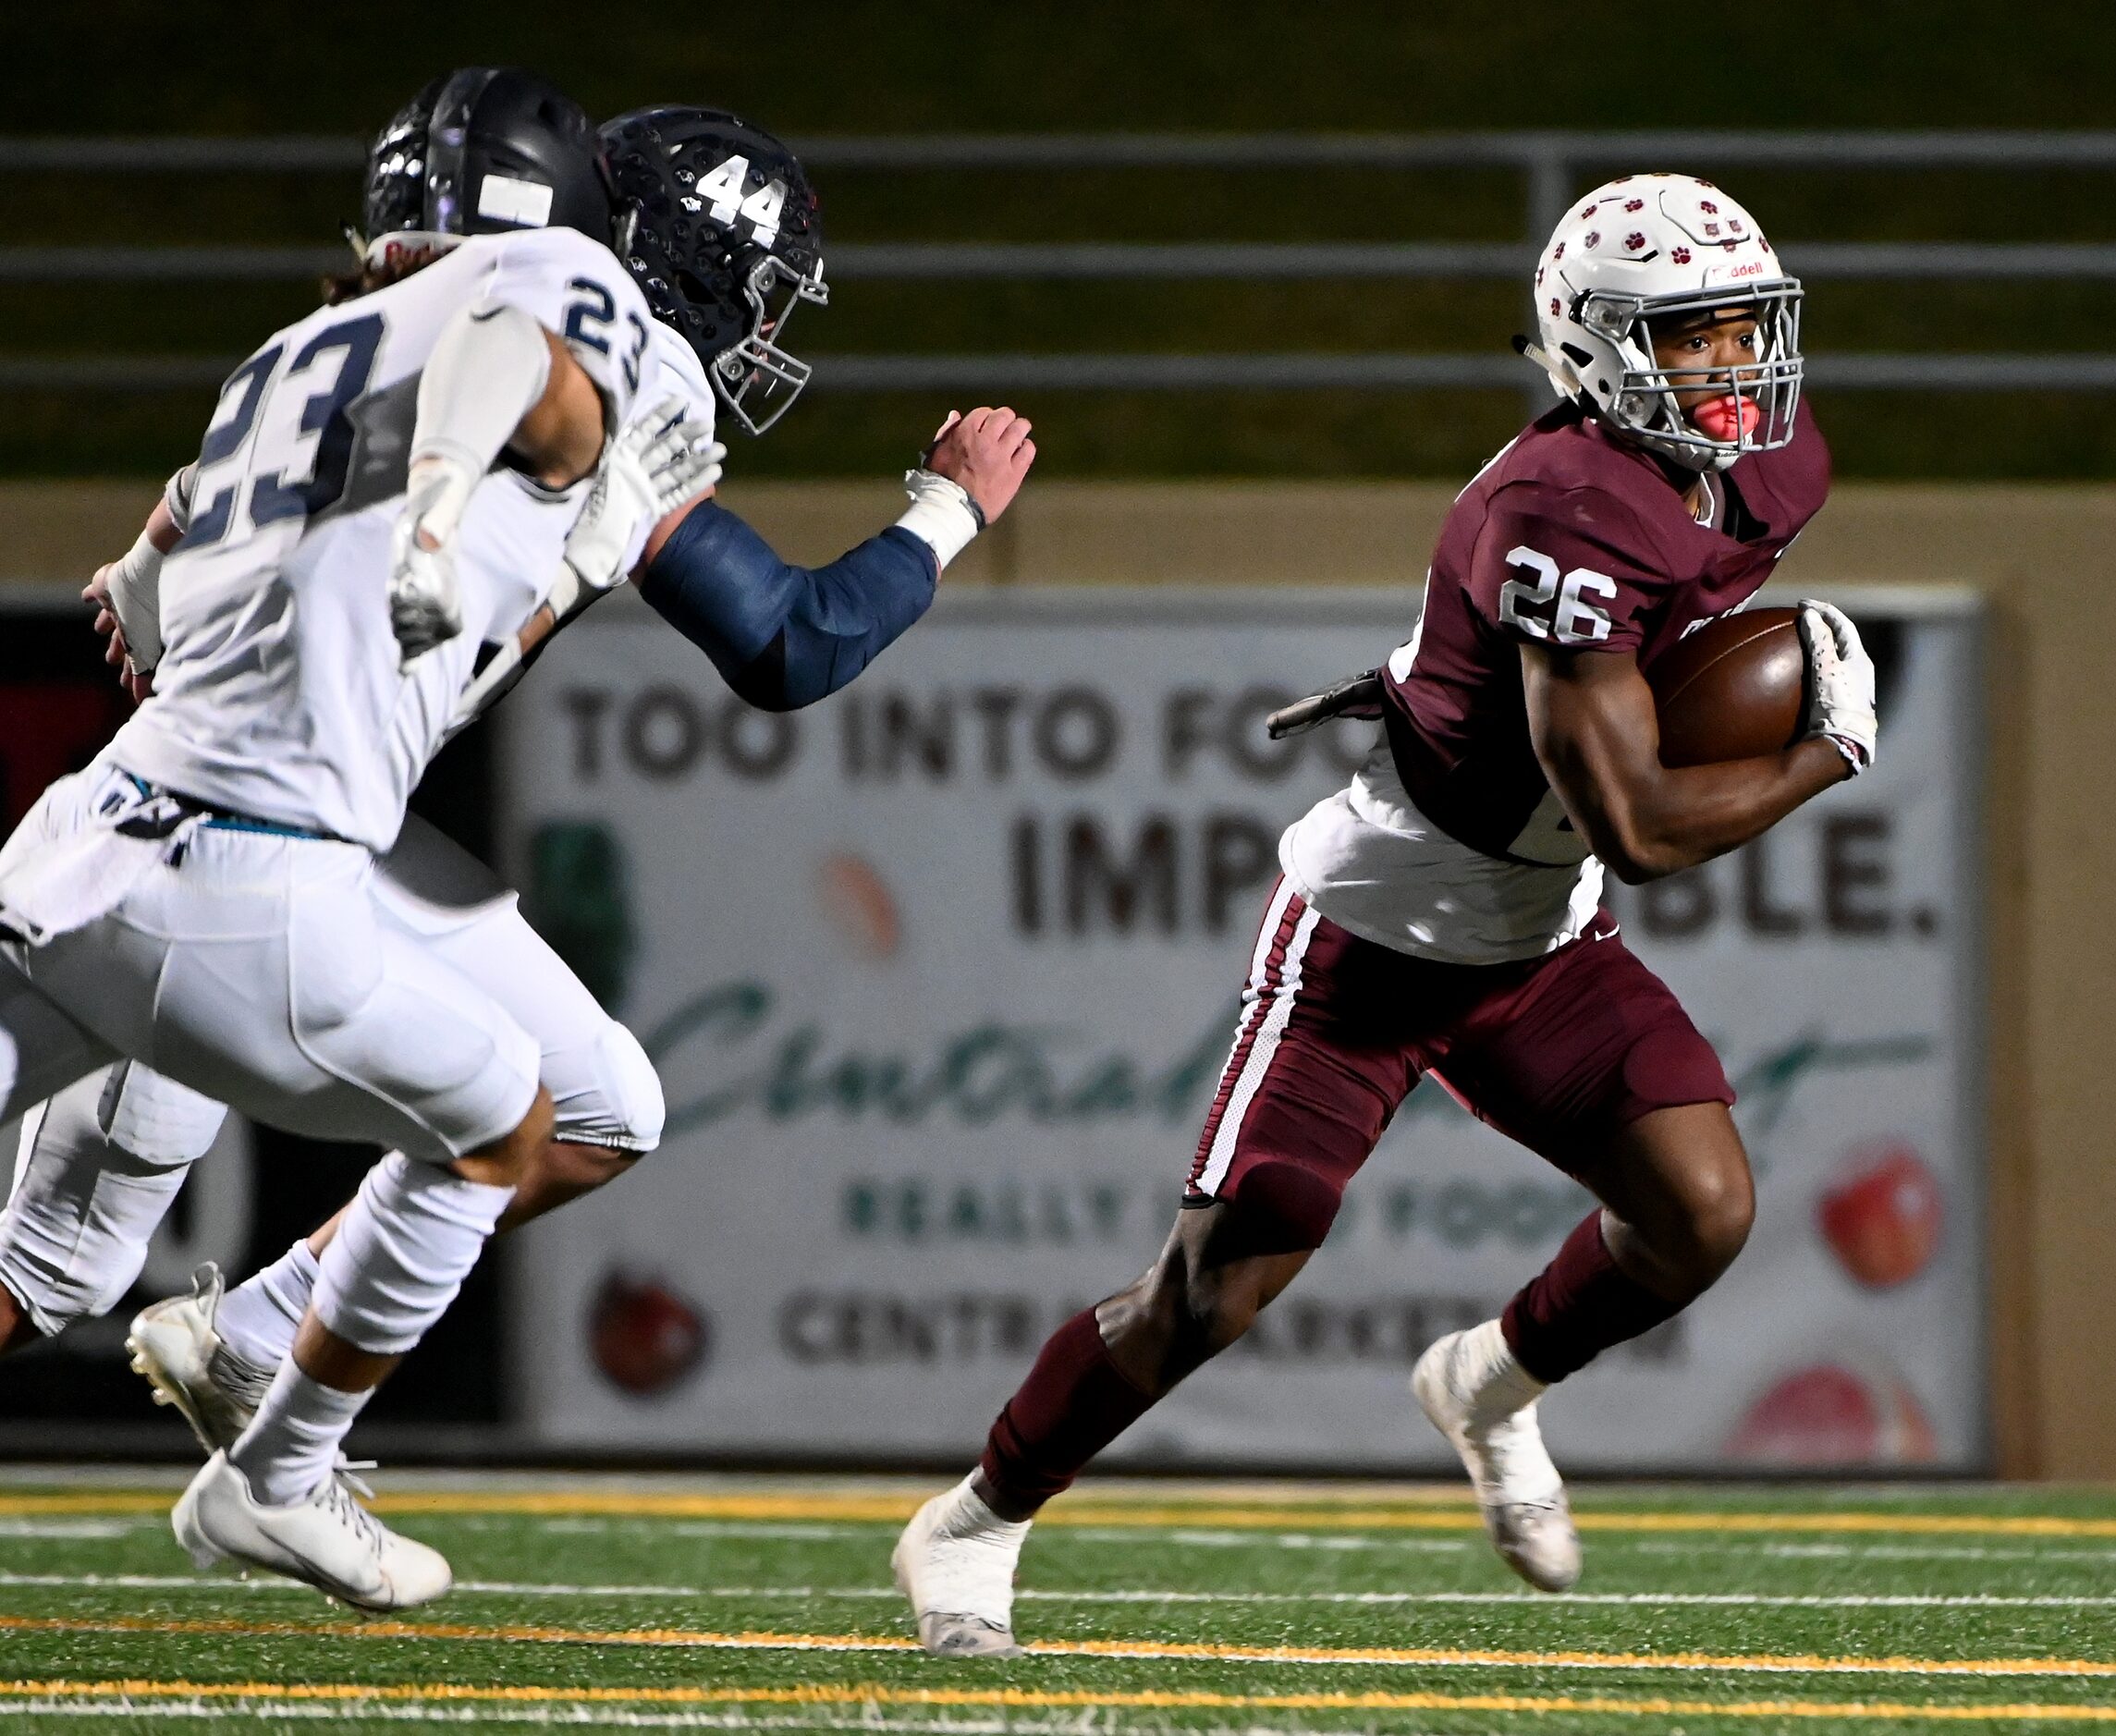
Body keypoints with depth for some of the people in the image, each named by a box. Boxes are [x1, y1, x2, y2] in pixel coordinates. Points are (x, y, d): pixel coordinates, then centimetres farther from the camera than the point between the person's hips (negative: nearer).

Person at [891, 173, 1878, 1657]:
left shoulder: (1769, 479, -4)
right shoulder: (1569, 519, -30)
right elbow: (1637, 829, -32)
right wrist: (1828, 757, -19)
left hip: (1543, 946, 7)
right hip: (1376, 935, -7)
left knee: (1703, 1212, -11)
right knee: (1213, 1297, -5)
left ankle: (1494, 1388, 19)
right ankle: (975, 1527, 17)